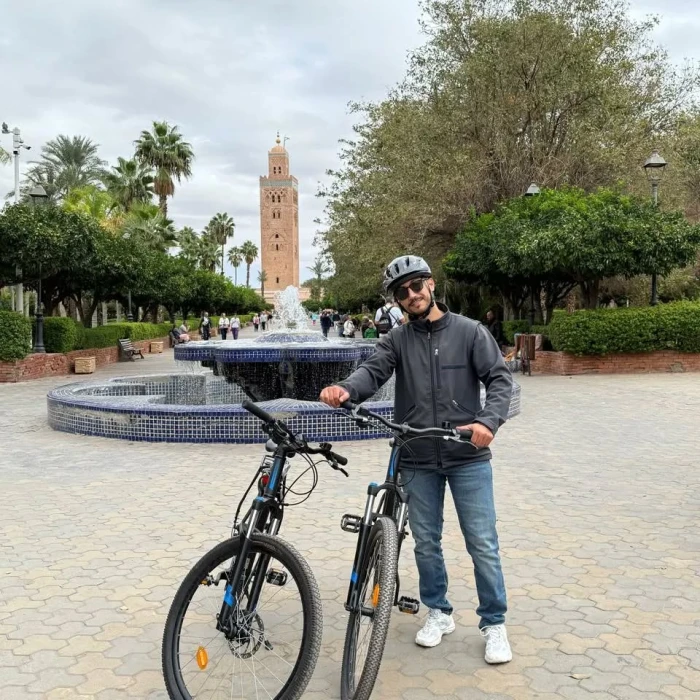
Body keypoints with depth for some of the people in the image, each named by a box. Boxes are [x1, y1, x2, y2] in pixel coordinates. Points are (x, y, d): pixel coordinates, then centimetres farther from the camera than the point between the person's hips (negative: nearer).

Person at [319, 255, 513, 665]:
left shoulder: (469, 331, -1)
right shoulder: (397, 340, 3)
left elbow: (500, 378, -6)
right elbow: (373, 371, -13)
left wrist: (489, 421, -25)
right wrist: (347, 390, -36)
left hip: (468, 457, -2)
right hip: (418, 460, 2)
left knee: (483, 544, 2)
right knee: (426, 542, 13)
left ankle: (494, 623, 19)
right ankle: (439, 613, 32)